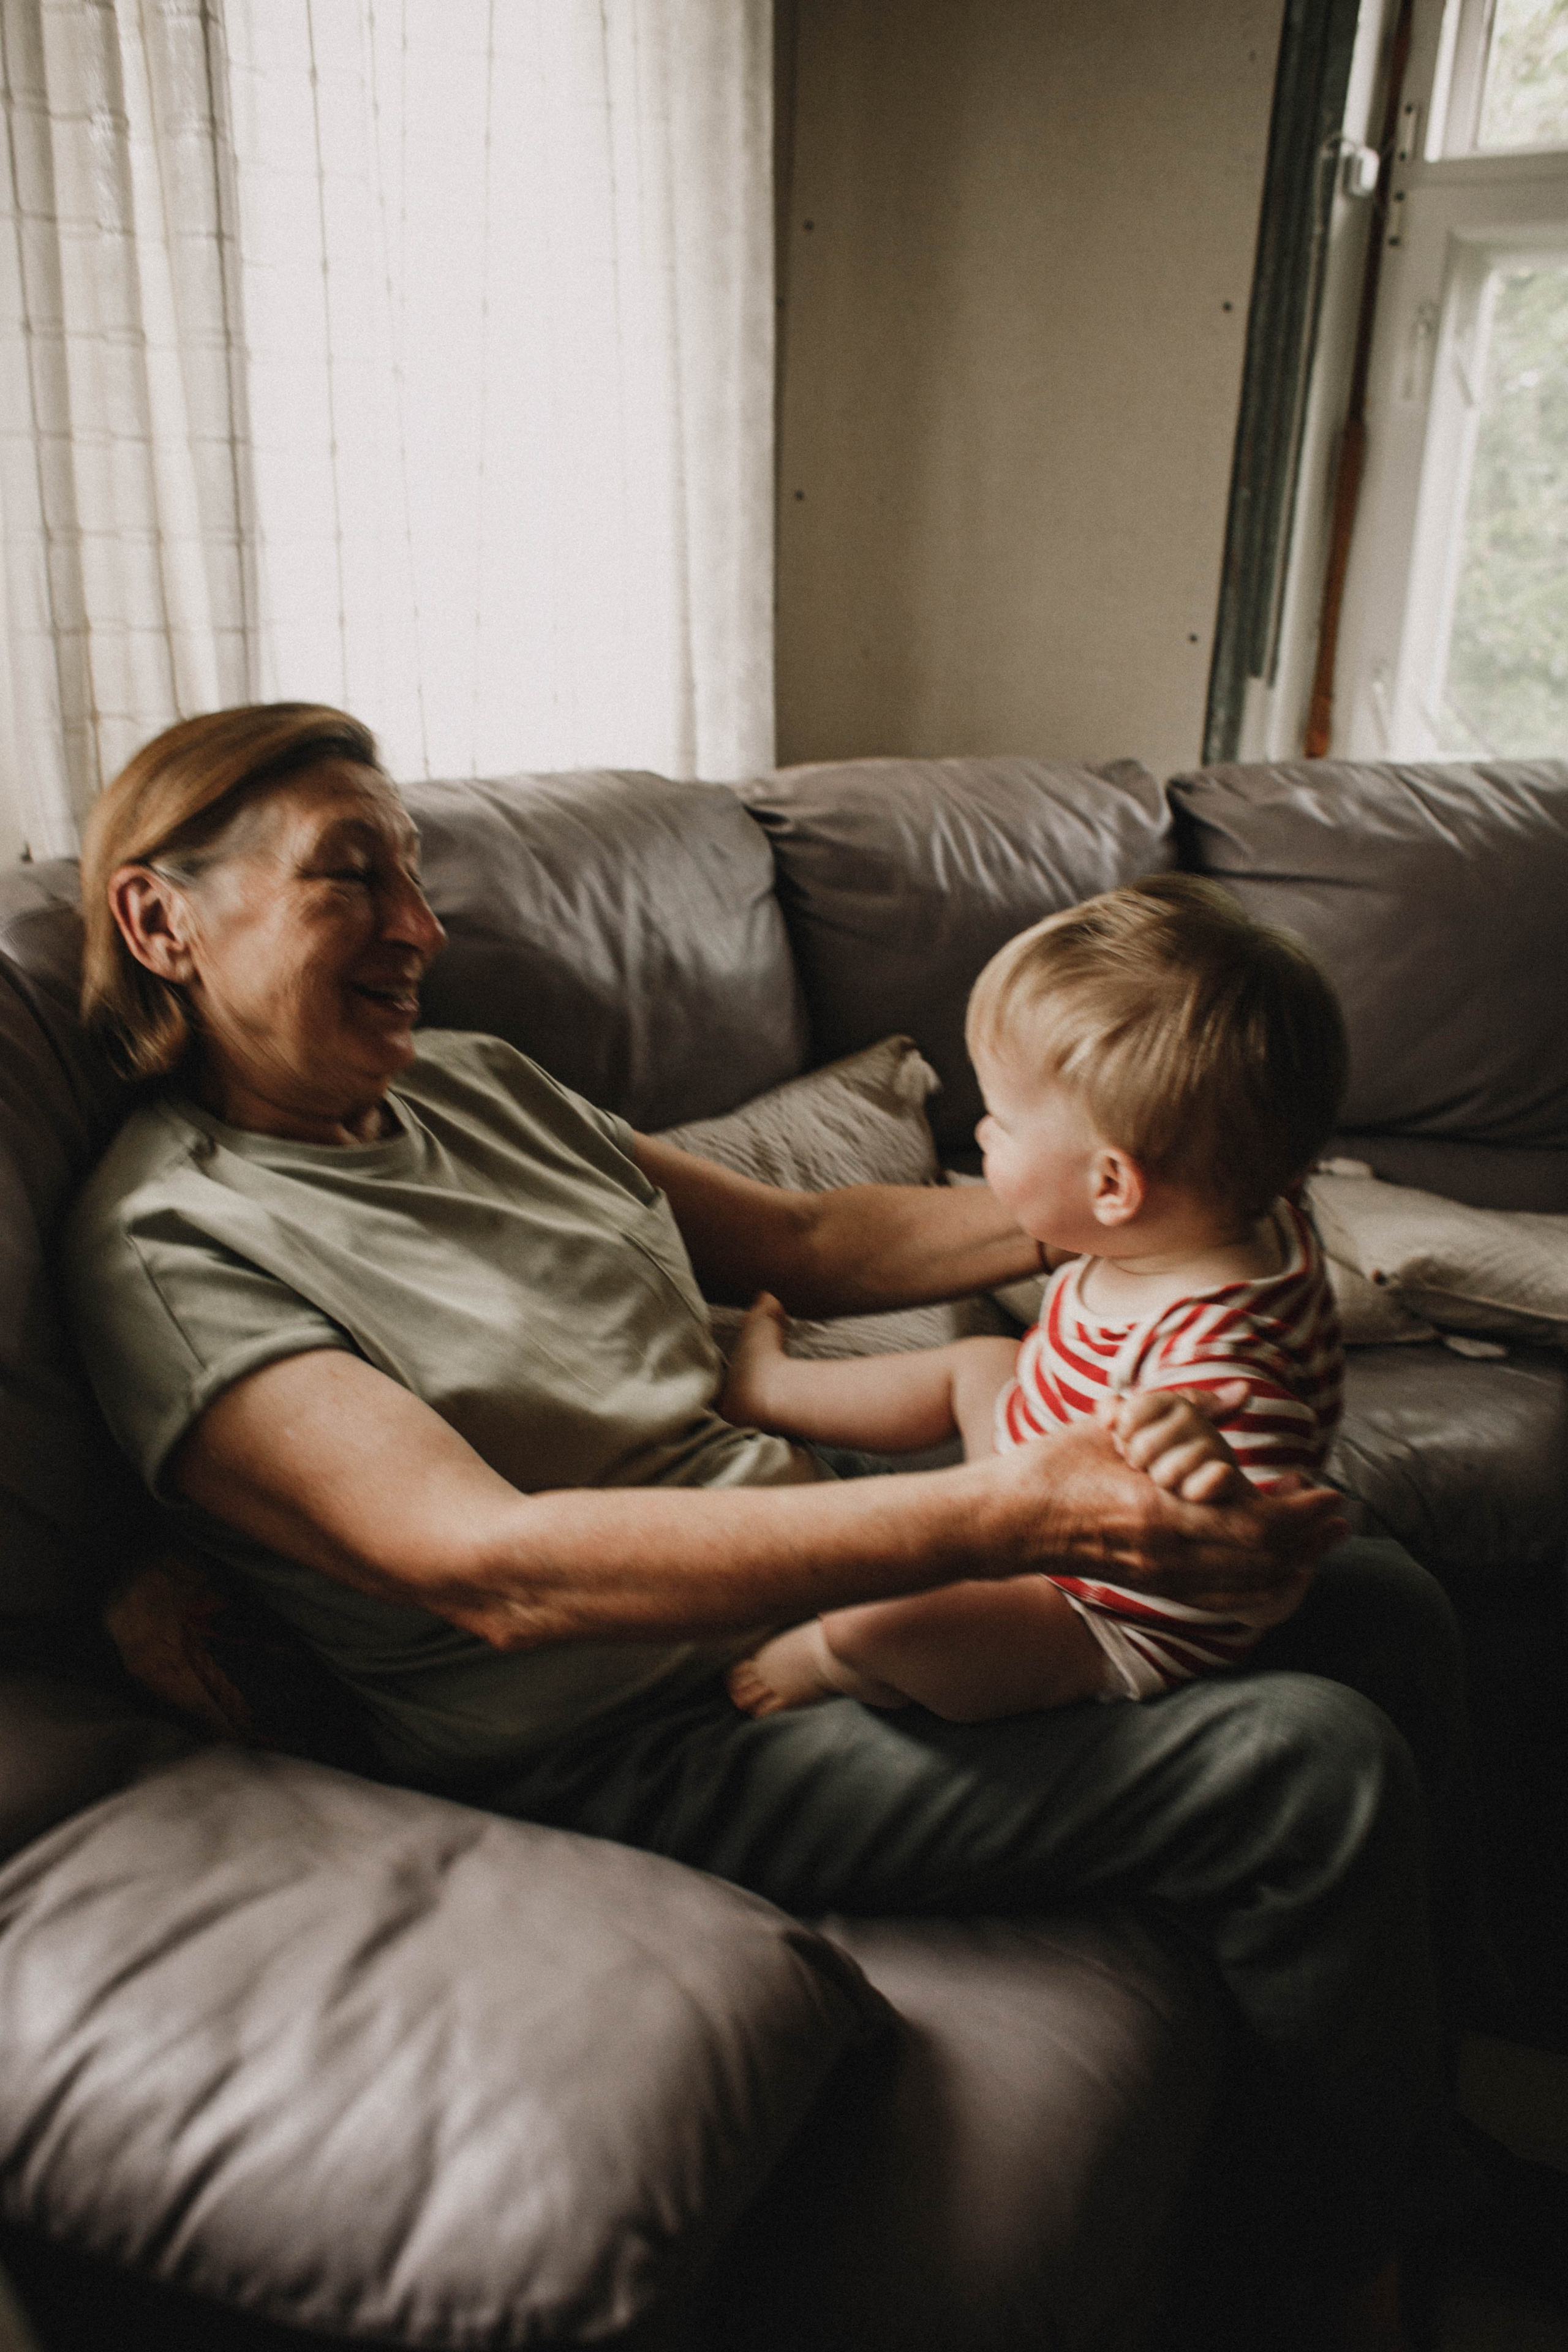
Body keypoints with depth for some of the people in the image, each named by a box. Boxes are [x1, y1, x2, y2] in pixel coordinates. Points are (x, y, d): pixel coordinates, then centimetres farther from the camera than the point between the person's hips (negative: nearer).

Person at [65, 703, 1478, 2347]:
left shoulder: (472, 1084, 11)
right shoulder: (167, 1245, -13)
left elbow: (803, 1242, 17)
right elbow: (489, 1566, -27)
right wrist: (1006, 1515, -34)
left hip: (817, 1570, 8)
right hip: (641, 1743, -8)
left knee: (1379, 1601, 3)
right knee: (1310, 1766, -18)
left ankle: (1415, 2072, 27)